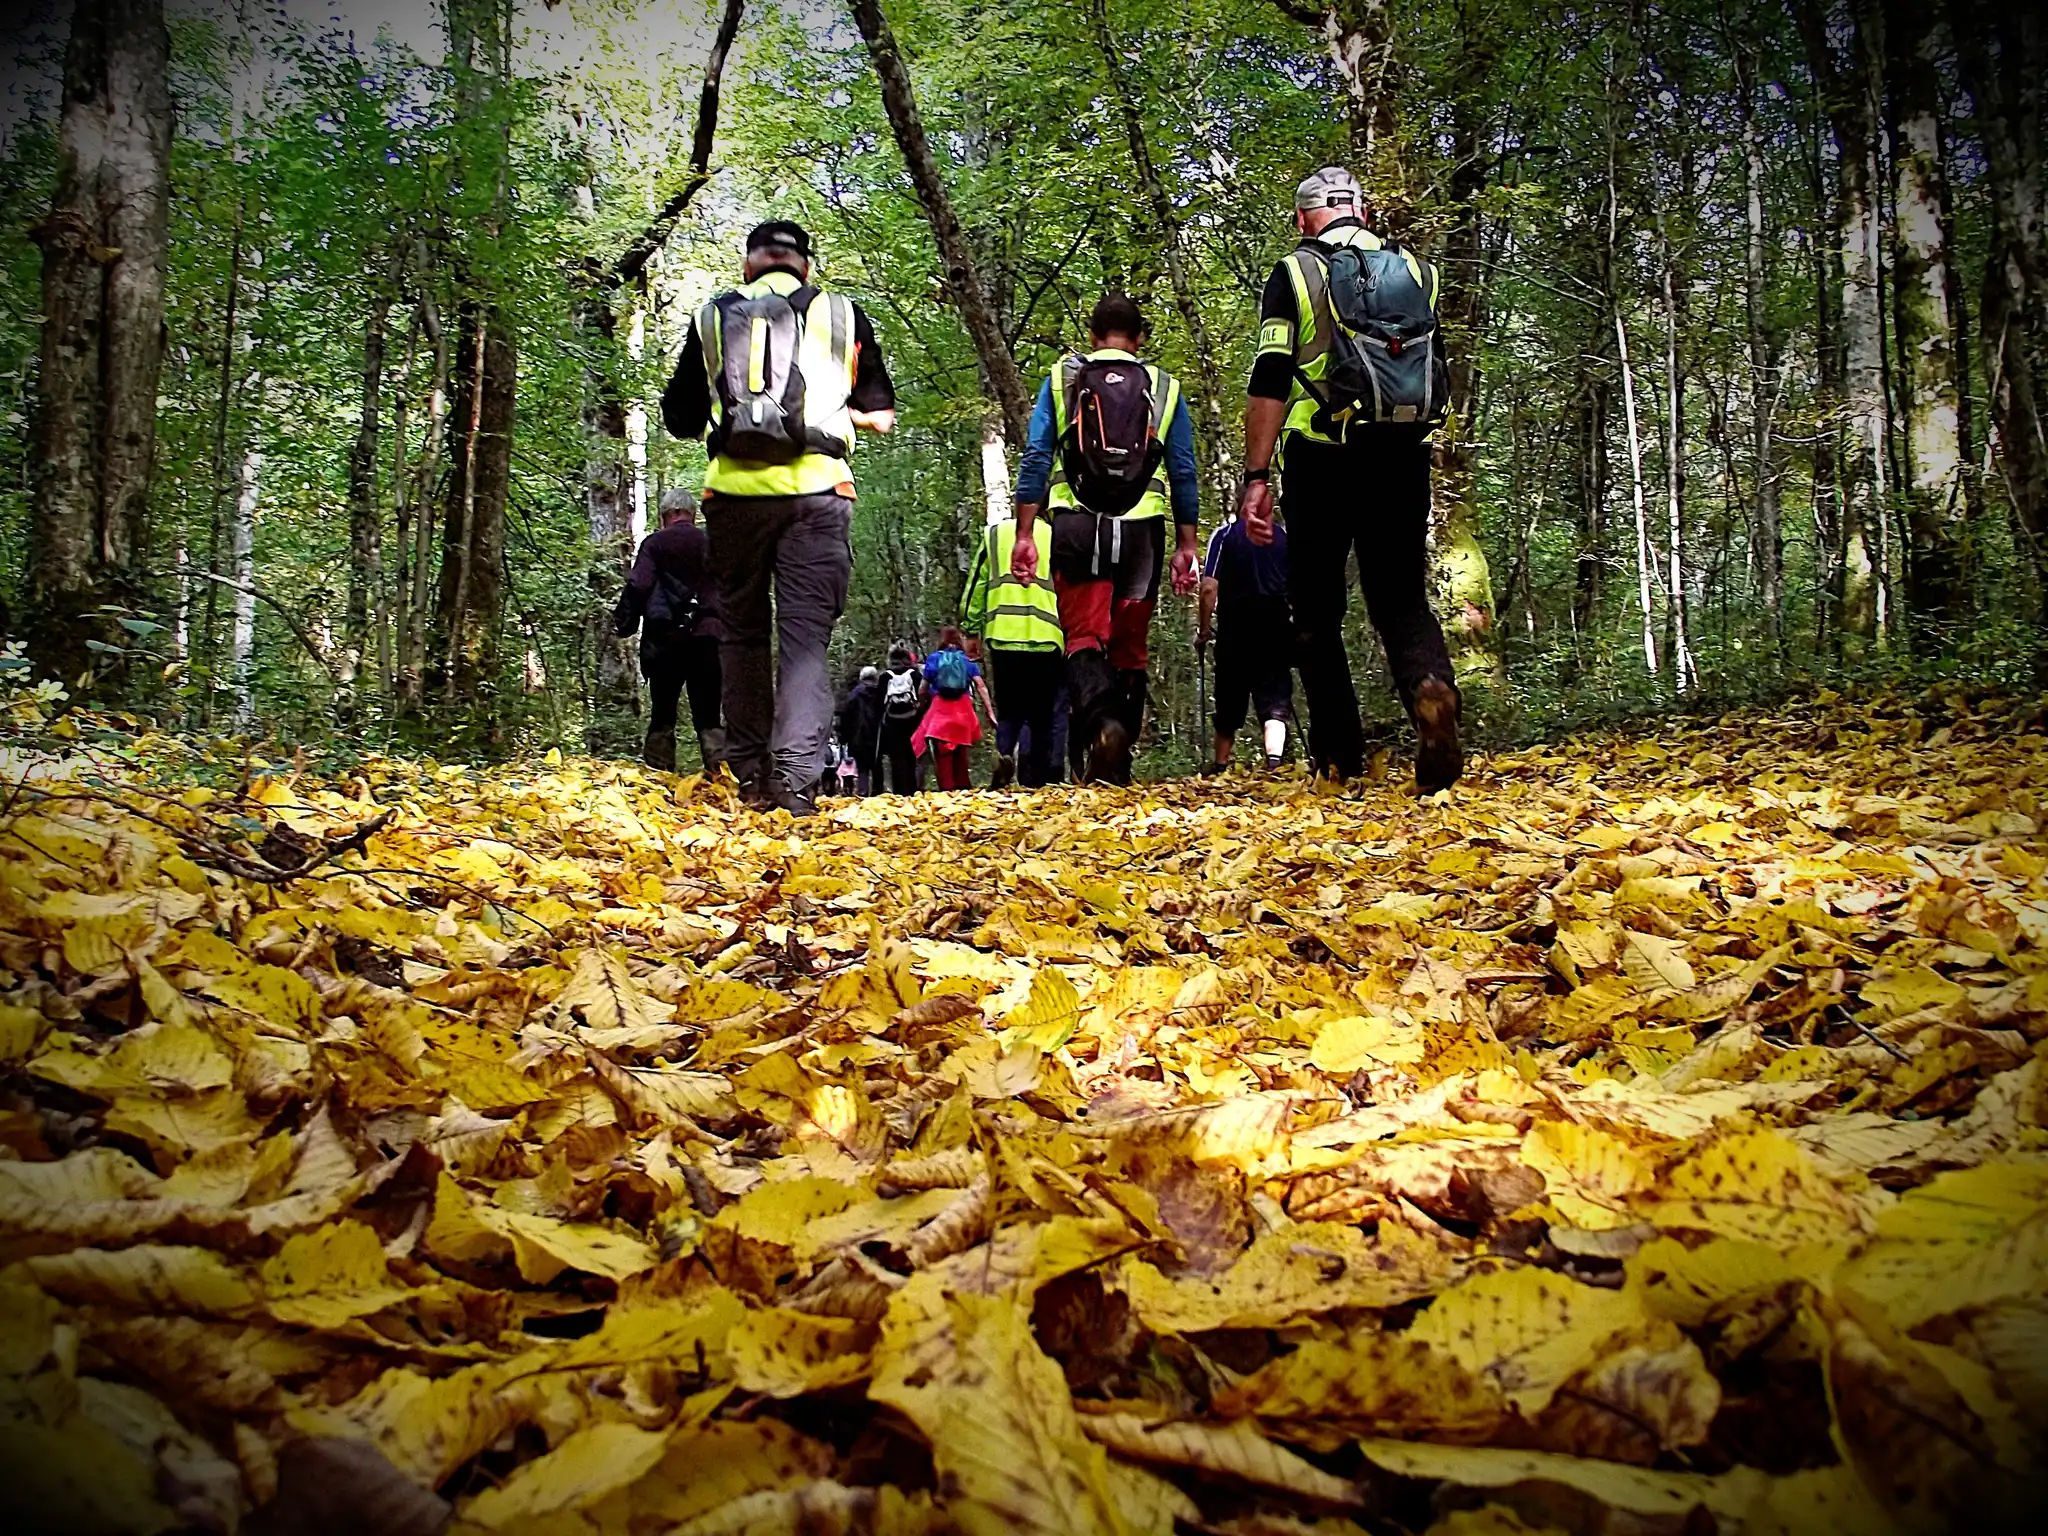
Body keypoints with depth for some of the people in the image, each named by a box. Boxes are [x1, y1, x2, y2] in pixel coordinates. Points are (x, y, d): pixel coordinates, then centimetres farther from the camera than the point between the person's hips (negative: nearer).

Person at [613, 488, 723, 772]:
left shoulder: (654, 543, 2)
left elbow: (638, 587, -8)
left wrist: (623, 622, 2)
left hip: (666, 640, -1)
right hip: (707, 639, 1)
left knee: (662, 715, 6)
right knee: (708, 716, 2)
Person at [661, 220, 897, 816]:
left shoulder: (712, 318, 13)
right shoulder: (842, 314, 11)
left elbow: (680, 419, 17)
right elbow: (881, 415, 16)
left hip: (734, 492, 1)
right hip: (816, 491, -1)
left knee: (743, 632, 12)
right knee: (805, 634, -2)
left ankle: (749, 776, 13)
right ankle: (796, 777, -15)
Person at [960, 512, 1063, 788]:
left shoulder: (994, 535, 11)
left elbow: (975, 589, 9)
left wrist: (972, 633, 14)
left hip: (1003, 639, 1)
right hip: (1047, 640, -1)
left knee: (1008, 711, 12)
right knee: (1041, 717, 8)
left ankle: (1004, 753, -16)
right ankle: (1035, 783, 2)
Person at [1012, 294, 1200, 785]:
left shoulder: (1060, 380, 11)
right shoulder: (1164, 388, 13)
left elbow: (1035, 459, 3)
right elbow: (1184, 473, 9)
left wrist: (1024, 534, 2)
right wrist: (1186, 546, 12)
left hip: (1076, 524, -1)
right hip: (1141, 528, 1)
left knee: (1084, 638, -3)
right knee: (1129, 647, 9)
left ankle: (1102, 724, -31)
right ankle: (1118, 763, 9)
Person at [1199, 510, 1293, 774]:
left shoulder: (1225, 533, 0)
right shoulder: (1284, 536, 8)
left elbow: (1209, 588, -7)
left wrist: (1203, 629, 1)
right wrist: (1294, 624, 22)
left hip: (1235, 632, -1)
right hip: (1277, 631, 1)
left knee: (1230, 702, 12)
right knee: (1276, 701, -3)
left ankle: (1220, 765, 25)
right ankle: (1274, 761, -24)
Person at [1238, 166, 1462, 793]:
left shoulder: (1292, 273, 3)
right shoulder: (1416, 271, 14)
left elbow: (1269, 381, -7)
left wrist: (1256, 475, -8)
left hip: (1320, 461, -3)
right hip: (1403, 456, 3)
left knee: (1317, 610, 9)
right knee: (1402, 599, 7)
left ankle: (1340, 755, 6)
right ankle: (1431, 687, -26)